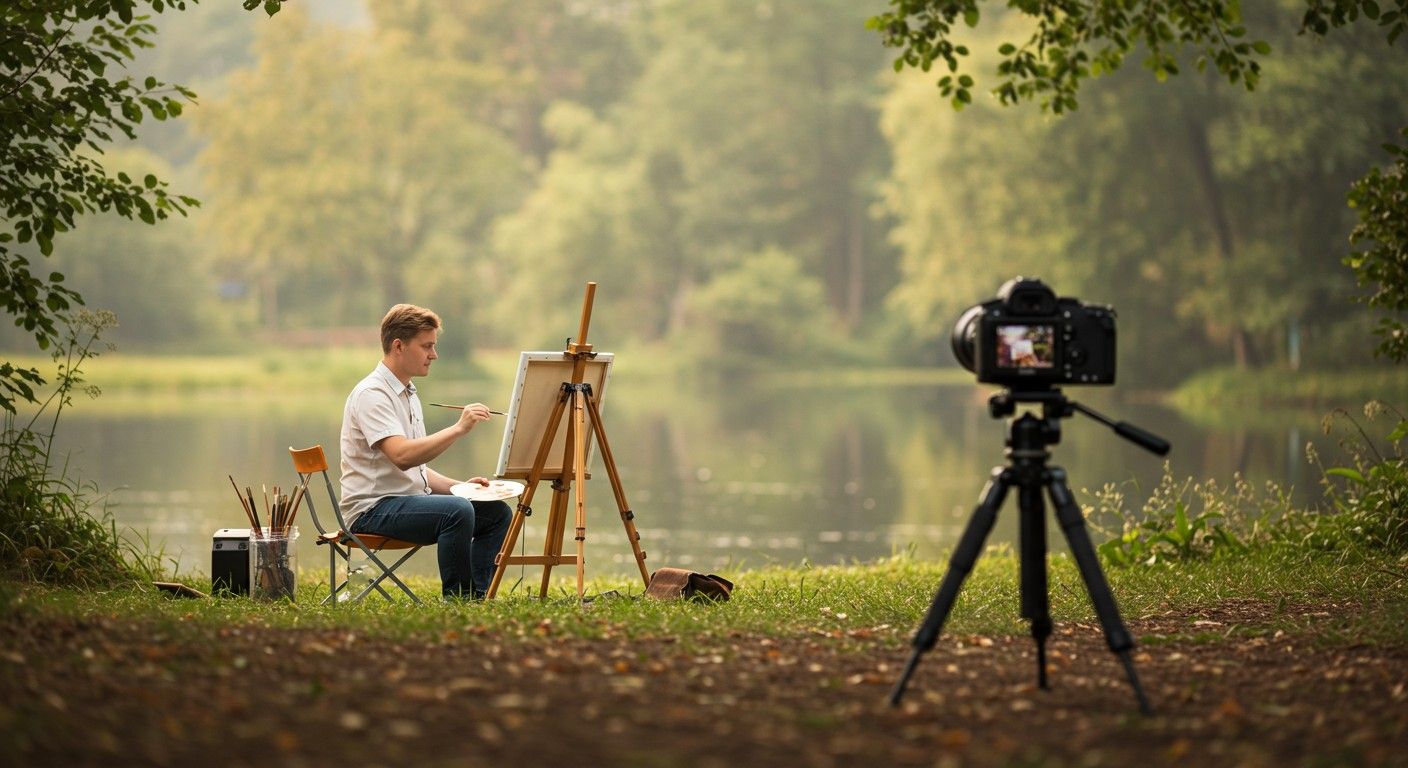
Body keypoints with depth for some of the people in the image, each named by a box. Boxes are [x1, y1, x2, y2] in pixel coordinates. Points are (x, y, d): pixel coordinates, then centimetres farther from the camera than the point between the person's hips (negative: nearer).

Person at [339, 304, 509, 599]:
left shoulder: (408, 394, 18)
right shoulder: (371, 394, -14)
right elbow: (402, 456, -29)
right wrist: (458, 428, -29)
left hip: (409, 500, 10)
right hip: (373, 510, -10)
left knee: (496, 511, 2)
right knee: (457, 511, -32)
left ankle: (475, 597, 0)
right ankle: (455, 601, -22)